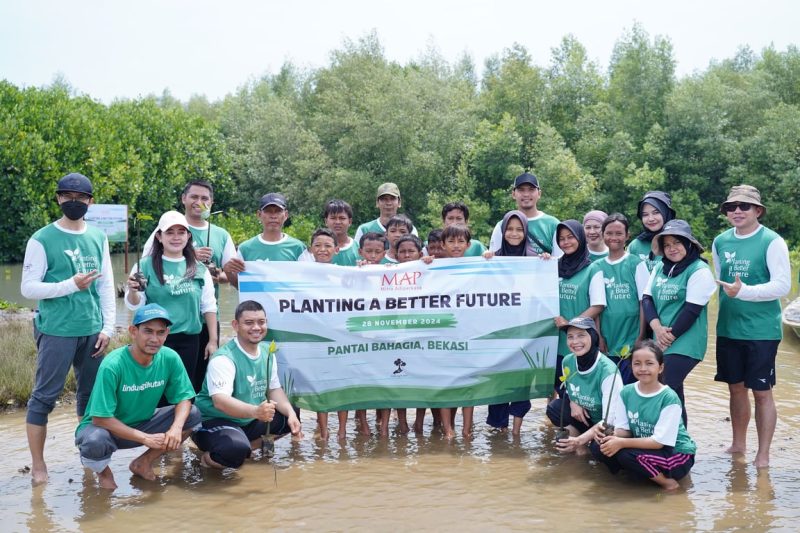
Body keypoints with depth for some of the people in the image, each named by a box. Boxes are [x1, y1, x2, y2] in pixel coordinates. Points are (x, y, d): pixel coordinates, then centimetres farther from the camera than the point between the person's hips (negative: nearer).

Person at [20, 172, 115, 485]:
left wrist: (107, 327, 4)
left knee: (92, 393, 12)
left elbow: (107, 286, 10)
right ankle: (38, 466, 10)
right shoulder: (42, 240, -5)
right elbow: (28, 288, -7)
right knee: (45, 396, 1)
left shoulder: (99, 238, 8)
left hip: (92, 330, 5)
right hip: (56, 330, -4)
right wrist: (71, 285, -18)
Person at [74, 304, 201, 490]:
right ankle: (103, 471, 0)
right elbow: (100, 419, -27)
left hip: (142, 423, 5)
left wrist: (176, 427, -29)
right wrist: (145, 438, -28)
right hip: (104, 427, -4)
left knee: (193, 415, -14)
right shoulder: (113, 366, -28)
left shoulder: (170, 358, -15)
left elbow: (184, 398, -8)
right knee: (95, 441, -38)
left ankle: (144, 462, 5)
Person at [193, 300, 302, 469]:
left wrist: (291, 413, -9)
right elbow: (220, 401, -37)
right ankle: (211, 456, -3)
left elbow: (274, 389, 10)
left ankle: (247, 447, -1)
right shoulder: (223, 359, -23)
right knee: (236, 450, -36)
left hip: (250, 421, 8)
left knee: (290, 419, 0)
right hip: (216, 421, -8)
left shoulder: (267, 352, 2)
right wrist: (255, 411, -53)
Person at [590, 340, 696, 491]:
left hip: (677, 454, -6)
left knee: (626, 454, -30)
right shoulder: (626, 392, -4)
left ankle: (668, 482, -7)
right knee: (598, 446, -14)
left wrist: (622, 443, -28)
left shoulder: (669, 398, -20)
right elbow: (623, 429, -1)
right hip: (643, 447, 6)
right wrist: (614, 437, -25)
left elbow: (659, 441, -23)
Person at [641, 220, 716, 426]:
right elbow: (647, 298, 7)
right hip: (659, 342, 6)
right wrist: (657, 327, -9)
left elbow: (692, 310, -13)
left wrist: (670, 336, -11)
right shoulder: (660, 267, 13)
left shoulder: (699, 271, -8)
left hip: (684, 345, -6)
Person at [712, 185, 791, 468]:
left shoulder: (772, 242, -10)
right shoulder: (720, 242, 6)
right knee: (736, 387, 14)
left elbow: (783, 285, -16)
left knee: (761, 392, 2)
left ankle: (763, 455, 12)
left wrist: (744, 291, -25)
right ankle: (738, 445, 29)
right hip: (728, 328, 5)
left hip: (761, 330, -5)